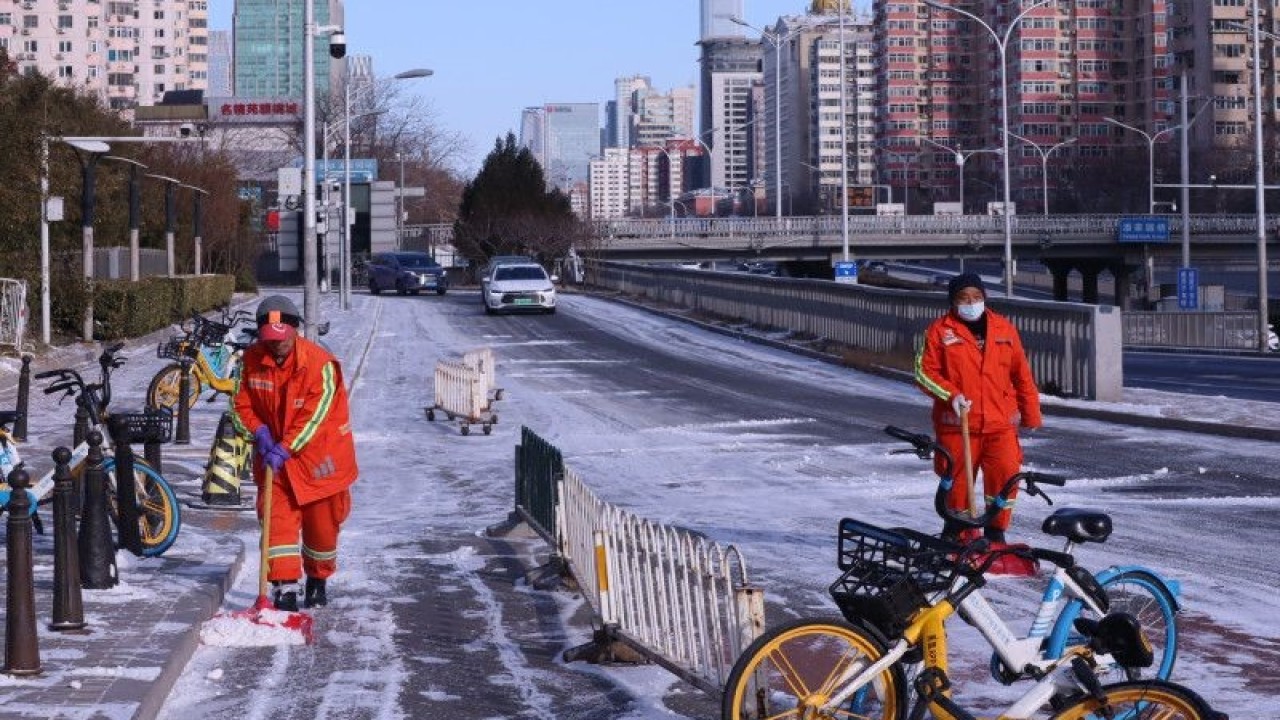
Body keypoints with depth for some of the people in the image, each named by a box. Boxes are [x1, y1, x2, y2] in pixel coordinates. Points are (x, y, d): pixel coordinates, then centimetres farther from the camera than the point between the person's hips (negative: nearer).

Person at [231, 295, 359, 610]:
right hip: (273, 457, 3)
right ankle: (285, 586, -8)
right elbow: (241, 404, 2)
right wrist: (259, 432, -15)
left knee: (322, 522, 9)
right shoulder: (252, 359, -7)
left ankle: (318, 581, 31)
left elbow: (313, 417, -24)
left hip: (317, 455, -3)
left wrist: (285, 449, -28)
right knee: (278, 518, -7)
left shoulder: (320, 364, -22)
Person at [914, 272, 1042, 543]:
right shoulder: (940, 330, 2)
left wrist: (1031, 416, 15)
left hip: (1001, 422, 2)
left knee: (1006, 476, -8)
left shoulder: (1004, 328, 11)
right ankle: (955, 533, 25)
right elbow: (925, 371, 0)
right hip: (957, 423, -2)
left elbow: (1022, 375, 14)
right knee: (958, 480, 4)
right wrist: (951, 394, -15)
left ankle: (996, 530, 10)